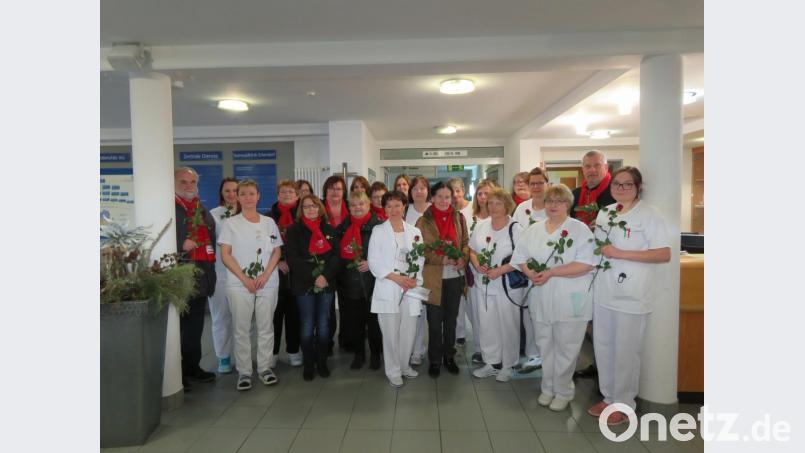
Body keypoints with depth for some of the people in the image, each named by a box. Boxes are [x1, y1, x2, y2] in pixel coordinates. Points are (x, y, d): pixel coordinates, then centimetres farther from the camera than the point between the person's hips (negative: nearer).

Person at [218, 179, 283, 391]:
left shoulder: (269, 222, 9)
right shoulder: (231, 223, 3)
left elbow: (277, 251, 8)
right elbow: (225, 255, -2)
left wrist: (265, 276, -7)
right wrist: (244, 278, -11)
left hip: (268, 283, 2)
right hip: (239, 284, -2)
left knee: (266, 327, 6)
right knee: (242, 329, 1)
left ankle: (265, 367, 18)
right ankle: (244, 372, 12)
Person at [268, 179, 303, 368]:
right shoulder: (269, 217, 5)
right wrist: (277, 262, -8)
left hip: (296, 272, 0)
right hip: (276, 272, 0)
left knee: (294, 311, 6)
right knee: (275, 312, 2)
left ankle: (293, 351, 19)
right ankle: (272, 352, 15)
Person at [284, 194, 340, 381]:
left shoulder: (330, 230, 9)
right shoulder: (294, 230, 1)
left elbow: (335, 256, 2)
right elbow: (292, 258, -8)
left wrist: (326, 276, -14)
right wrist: (314, 276, -16)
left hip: (327, 284, 2)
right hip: (304, 285, -2)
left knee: (323, 325, 6)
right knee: (307, 325, 2)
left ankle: (322, 362, 19)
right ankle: (308, 364, 15)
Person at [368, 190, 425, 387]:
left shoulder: (415, 232, 11)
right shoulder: (378, 231, 2)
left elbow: (420, 259, 9)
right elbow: (374, 262, -4)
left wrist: (415, 279, -8)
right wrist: (396, 277, -12)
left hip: (411, 288, 3)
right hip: (387, 289, -3)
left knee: (409, 331, 7)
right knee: (391, 332, 0)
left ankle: (404, 365, 28)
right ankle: (393, 371, 17)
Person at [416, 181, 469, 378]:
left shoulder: (459, 218, 5)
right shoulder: (423, 221, -4)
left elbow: (465, 242, 9)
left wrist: (463, 258, -10)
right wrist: (442, 259, -18)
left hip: (455, 275, 3)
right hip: (433, 277, -3)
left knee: (451, 318, 14)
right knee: (435, 321, 6)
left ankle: (449, 356, 30)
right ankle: (434, 360, 22)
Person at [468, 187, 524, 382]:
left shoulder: (515, 228, -11)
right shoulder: (481, 226, 7)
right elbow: (472, 250, 15)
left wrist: (500, 270, -22)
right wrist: (477, 264, -5)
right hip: (483, 285, 5)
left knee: (507, 326, 6)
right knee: (486, 325, 13)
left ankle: (507, 366, 23)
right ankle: (491, 363, 29)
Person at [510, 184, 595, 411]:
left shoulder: (580, 229, -8)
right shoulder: (534, 230, 9)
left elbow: (586, 264, -18)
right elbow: (520, 258, 9)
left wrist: (550, 272, -21)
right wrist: (530, 273, -12)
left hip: (570, 301, -5)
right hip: (541, 299, 5)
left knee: (566, 348, 5)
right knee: (545, 346, 16)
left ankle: (563, 392, 24)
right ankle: (548, 388, 33)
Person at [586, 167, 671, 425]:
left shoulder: (648, 215, -8)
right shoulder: (605, 213, 11)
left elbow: (664, 254, -15)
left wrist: (620, 254, -19)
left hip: (631, 296, -6)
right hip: (604, 292, 6)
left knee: (625, 352, 3)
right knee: (603, 347, 14)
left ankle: (623, 405, 19)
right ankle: (609, 397, 30)